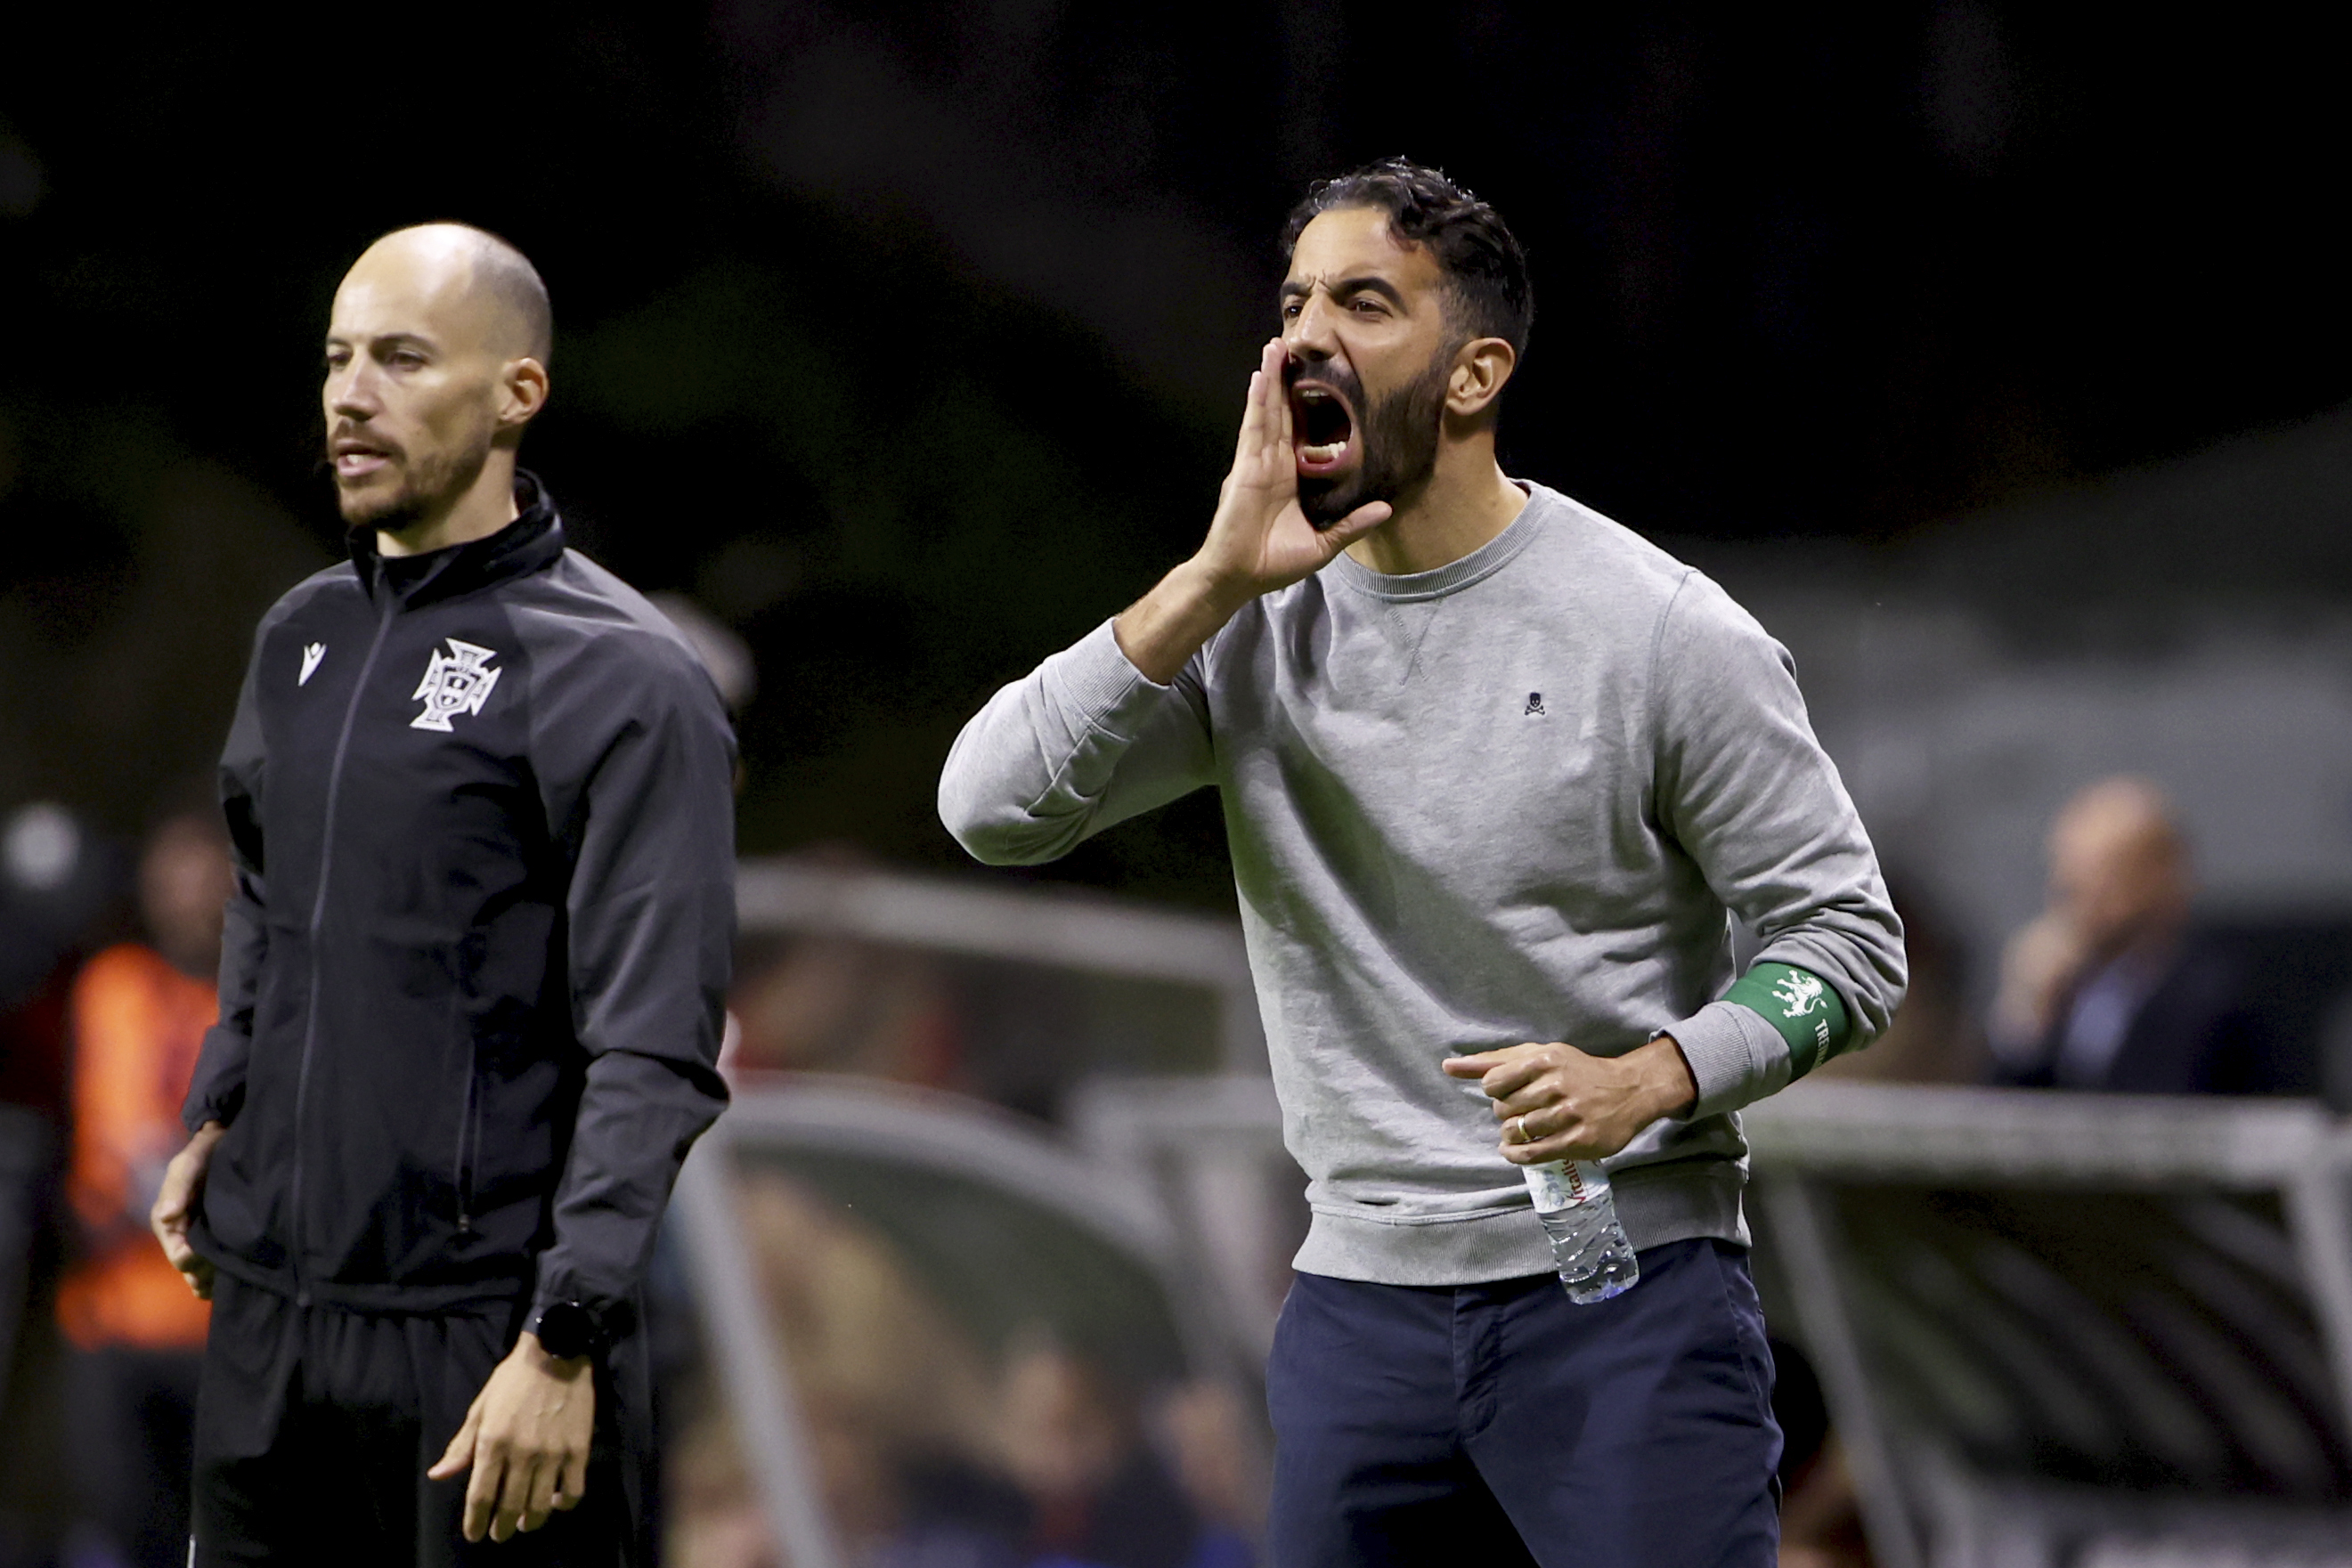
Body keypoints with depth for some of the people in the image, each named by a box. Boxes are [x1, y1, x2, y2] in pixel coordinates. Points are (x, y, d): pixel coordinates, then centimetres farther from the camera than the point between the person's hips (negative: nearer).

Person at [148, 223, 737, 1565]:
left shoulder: (623, 682, -9)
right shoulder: (302, 638, 13)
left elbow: (654, 1053, -15)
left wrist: (564, 1340, -21)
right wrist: (218, 1117, 16)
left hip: (486, 1337, -7)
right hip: (264, 1307, 7)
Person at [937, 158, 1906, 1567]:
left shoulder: (1665, 632, -6)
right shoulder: (1255, 627, 5)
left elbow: (1847, 939, -4)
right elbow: (992, 807, -6)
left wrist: (1648, 1081, -21)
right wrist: (1217, 579, -13)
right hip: (1363, 1306, 4)